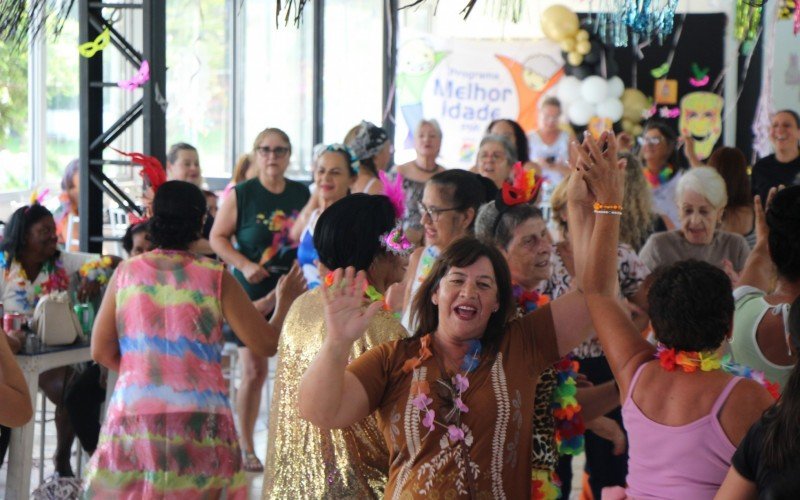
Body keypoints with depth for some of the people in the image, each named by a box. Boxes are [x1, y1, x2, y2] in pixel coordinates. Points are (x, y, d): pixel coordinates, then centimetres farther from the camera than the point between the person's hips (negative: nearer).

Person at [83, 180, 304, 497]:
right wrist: (285, 301, 17)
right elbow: (266, 344, 0)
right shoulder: (215, 278, 0)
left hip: (134, 417, 2)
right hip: (199, 423, -1)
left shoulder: (127, 273, 5)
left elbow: (102, 351, 6)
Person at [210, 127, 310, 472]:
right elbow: (217, 237, -2)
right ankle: (246, 448, 9)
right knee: (253, 371, -2)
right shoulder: (241, 195, -1)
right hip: (254, 292, -3)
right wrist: (245, 265, -15)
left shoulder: (302, 194, 8)